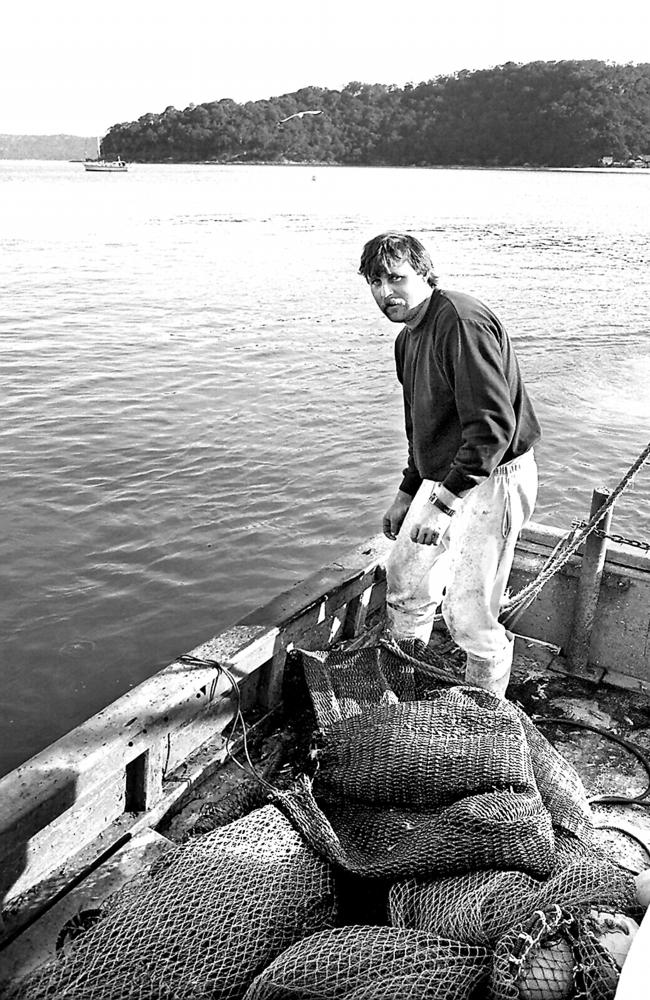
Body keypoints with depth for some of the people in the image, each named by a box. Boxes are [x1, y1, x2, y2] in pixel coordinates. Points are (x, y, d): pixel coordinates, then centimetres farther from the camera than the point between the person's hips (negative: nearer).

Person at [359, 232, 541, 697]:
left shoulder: (461, 321, -21)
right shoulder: (409, 338, 12)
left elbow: (494, 424, -28)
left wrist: (445, 501, -29)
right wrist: (407, 493, 19)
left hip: (492, 479, -10)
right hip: (443, 479, 10)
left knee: (468, 615, -4)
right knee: (405, 586, 17)